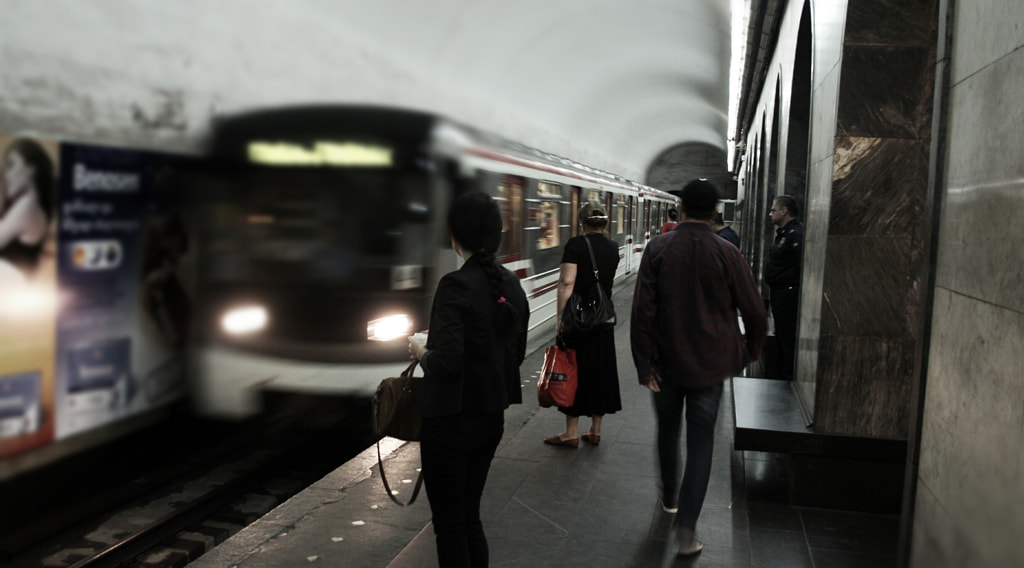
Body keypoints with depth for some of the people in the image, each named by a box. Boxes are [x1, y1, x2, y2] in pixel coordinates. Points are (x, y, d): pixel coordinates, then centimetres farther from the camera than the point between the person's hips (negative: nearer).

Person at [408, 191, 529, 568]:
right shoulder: (511, 284, 4)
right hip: (491, 417, 8)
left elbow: (447, 363, -25)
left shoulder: (456, 286, -19)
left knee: (448, 524, 7)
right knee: (470, 516, 20)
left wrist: (421, 351, -6)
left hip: (451, 420, -7)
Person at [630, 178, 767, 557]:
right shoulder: (727, 254, -10)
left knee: (668, 430, 22)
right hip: (709, 364, -1)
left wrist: (644, 363, -7)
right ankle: (686, 526, 0)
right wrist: (752, 350, 14)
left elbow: (642, 310, -13)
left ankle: (670, 497, 41)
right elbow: (754, 311, -4)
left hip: (666, 361, 2)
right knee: (700, 441, 5)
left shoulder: (657, 249, -9)